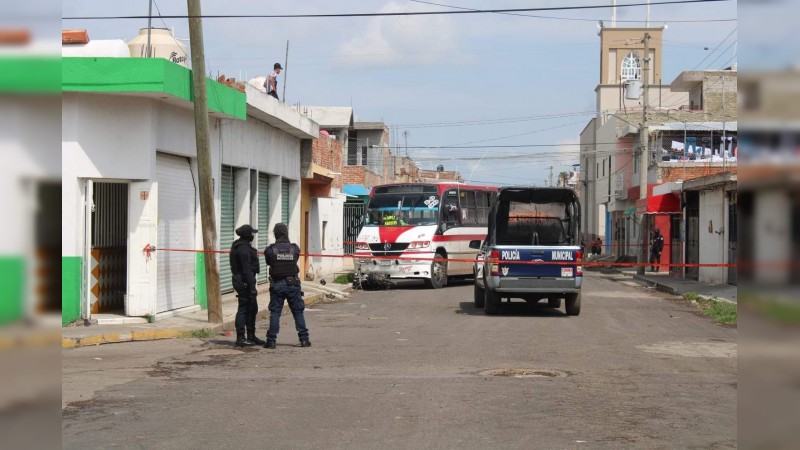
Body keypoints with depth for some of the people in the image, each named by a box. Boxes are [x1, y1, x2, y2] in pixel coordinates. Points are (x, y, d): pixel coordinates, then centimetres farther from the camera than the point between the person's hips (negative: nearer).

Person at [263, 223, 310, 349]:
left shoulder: (270, 250, -9)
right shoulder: (295, 249, -5)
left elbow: (268, 263, 4)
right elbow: (295, 261, 6)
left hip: (277, 284, -1)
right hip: (292, 284, 1)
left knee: (275, 313, 5)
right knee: (298, 312, 9)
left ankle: (271, 340, 3)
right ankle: (304, 339, 9)